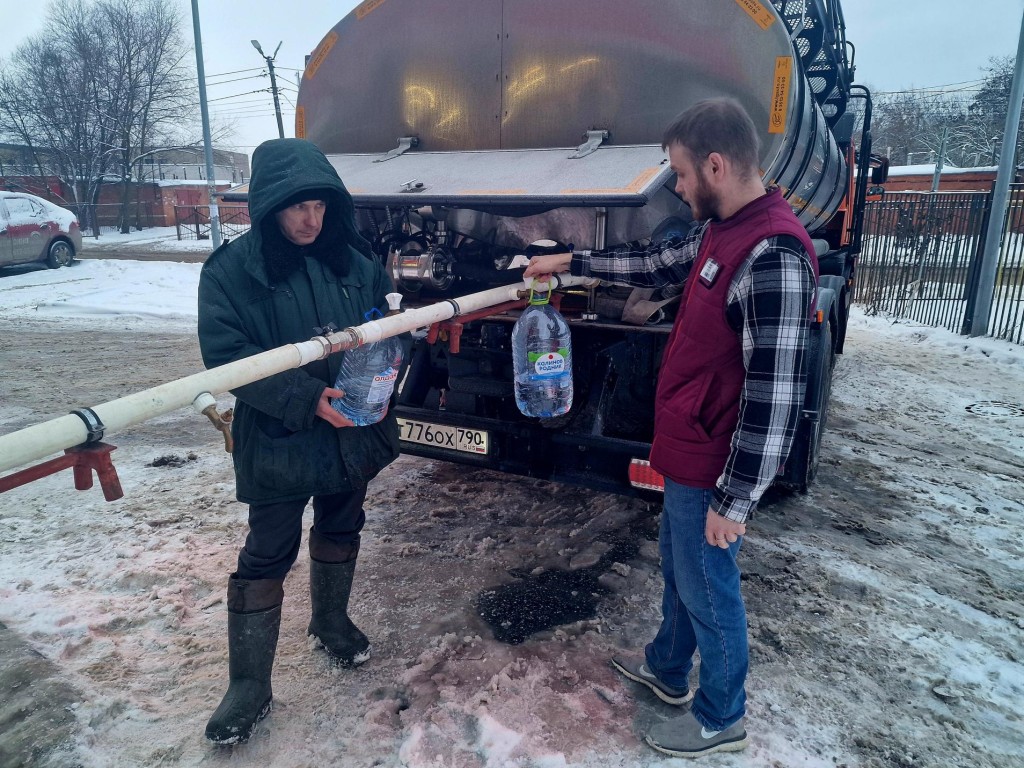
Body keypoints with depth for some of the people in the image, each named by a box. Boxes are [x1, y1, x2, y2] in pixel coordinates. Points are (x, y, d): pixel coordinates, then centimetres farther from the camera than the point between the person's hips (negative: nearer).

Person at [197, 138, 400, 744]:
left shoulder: (354, 257, -1)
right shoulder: (232, 270, -12)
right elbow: (226, 355, -18)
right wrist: (308, 398, -28)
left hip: (354, 436, 5)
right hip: (278, 444, -4)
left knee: (341, 534, 22)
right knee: (266, 560, 5)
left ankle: (332, 622, 48)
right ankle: (249, 688, 22)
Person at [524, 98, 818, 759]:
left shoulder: (773, 256, -27)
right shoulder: (718, 232, 4)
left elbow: (774, 397, -27)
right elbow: (655, 264, 22)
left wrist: (735, 500, -21)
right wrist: (571, 263, 26)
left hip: (712, 469, -9)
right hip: (687, 453, 9)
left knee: (707, 591, 11)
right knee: (678, 568, 26)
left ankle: (721, 720, 36)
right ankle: (667, 670, 50)